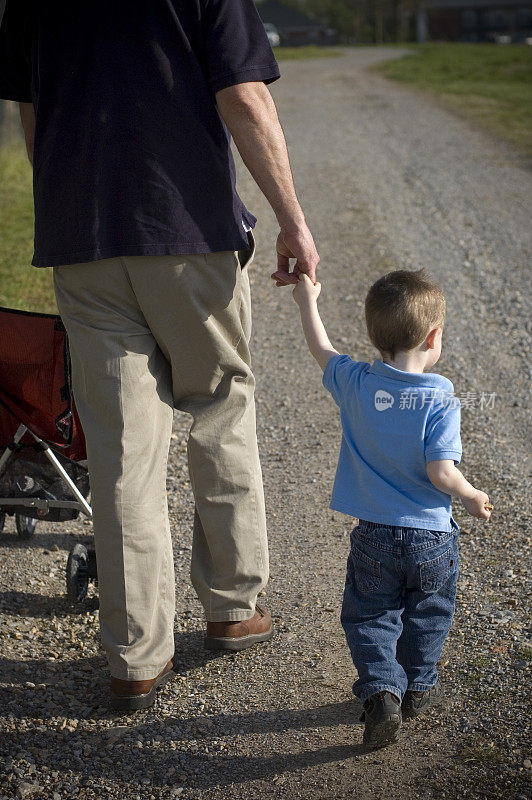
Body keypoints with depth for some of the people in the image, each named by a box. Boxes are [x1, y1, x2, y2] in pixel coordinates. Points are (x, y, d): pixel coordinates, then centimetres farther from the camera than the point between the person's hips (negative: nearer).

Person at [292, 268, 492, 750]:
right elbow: (441, 473, -22)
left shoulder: (356, 383, -8)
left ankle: (381, 690, -1)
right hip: (433, 537, -1)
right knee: (428, 614, 22)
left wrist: (308, 301, 26)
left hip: (375, 535, 1)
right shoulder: (442, 398, -17)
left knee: (370, 616, 14)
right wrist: (474, 498, -3)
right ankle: (418, 687, 33)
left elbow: (322, 350, 11)